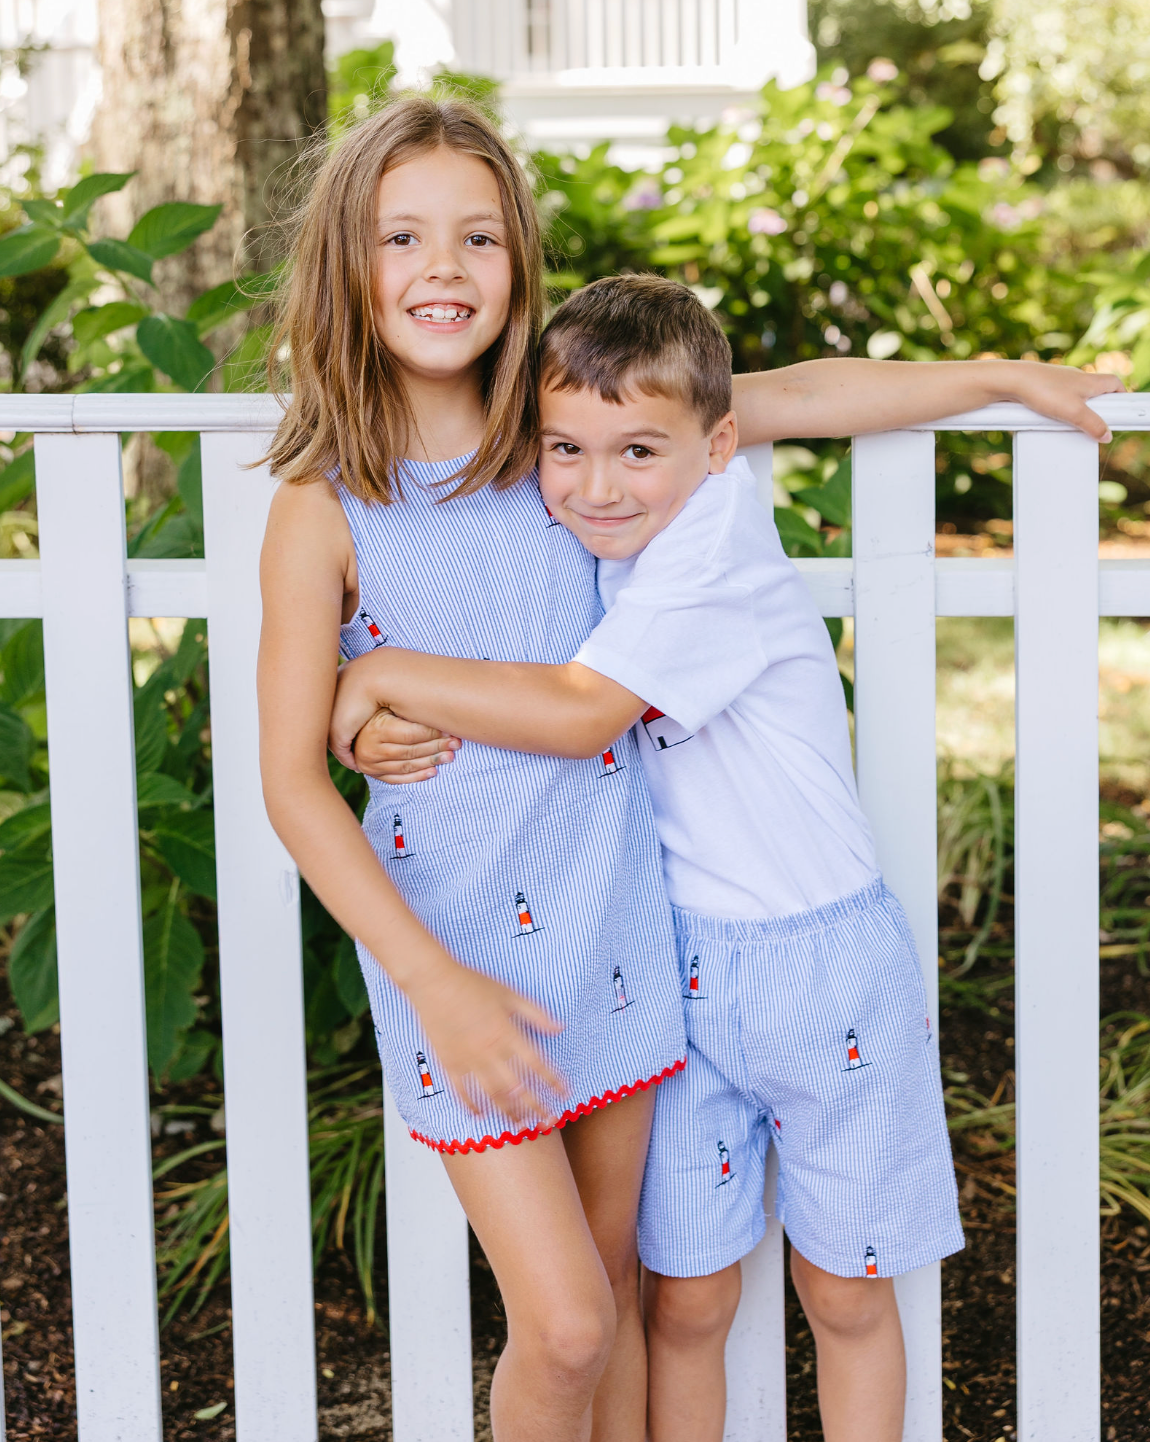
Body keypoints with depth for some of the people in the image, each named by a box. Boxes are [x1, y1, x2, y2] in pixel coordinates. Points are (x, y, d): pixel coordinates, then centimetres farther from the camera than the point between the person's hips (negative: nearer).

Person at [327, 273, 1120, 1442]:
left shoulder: (717, 537, -21)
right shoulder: (588, 547, 0)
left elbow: (577, 713, -28)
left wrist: (386, 673, -19)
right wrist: (392, 735, -11)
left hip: (824, 964, -5)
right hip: (682, 965, 5)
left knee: (845, 1292, 12)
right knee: (684, 1299, 9)